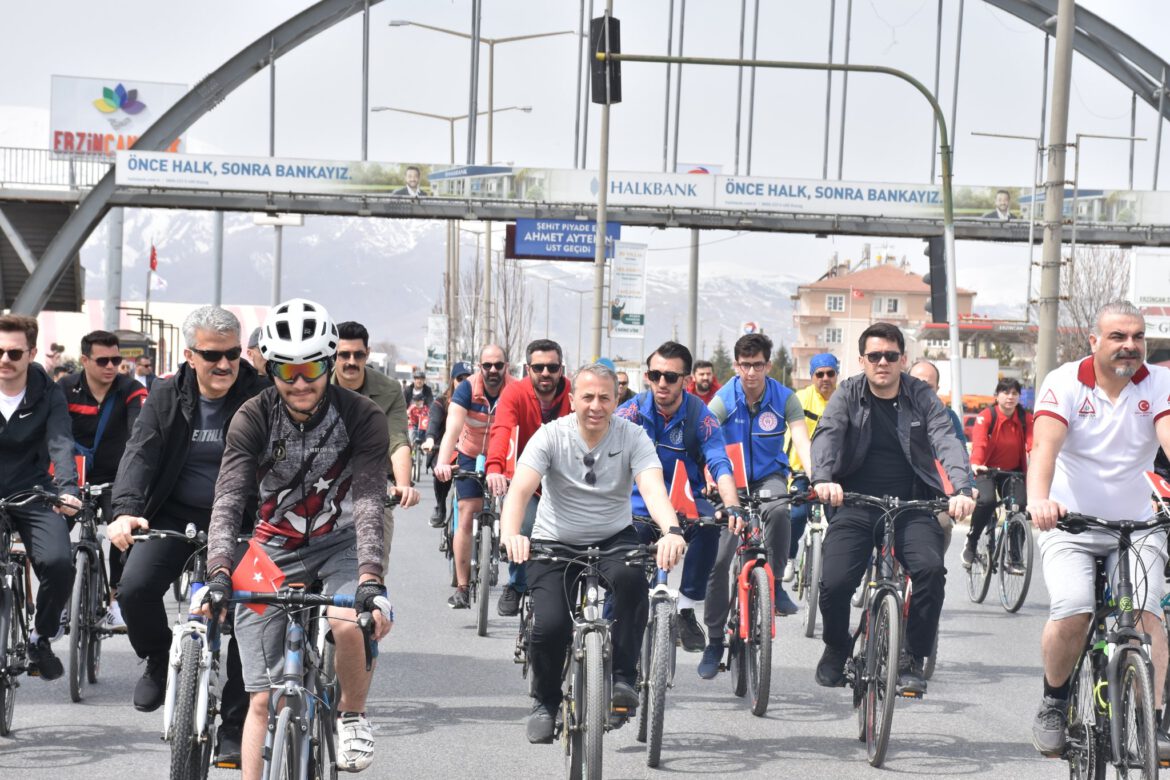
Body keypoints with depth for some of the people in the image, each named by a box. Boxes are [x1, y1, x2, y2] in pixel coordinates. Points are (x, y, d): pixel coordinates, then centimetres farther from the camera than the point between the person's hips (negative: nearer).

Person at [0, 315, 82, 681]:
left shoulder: (48, 395, -5)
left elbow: (61, 444, -17)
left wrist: (67, 489, -35)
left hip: (32, 493, -1)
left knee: (58, 562, -22)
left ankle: (40, 637, 3)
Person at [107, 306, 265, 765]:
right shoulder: (166, 398, -1)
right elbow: (140, 453, -10)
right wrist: (125, 511, -28)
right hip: (173, 516, 1)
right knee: (135, 589, -19)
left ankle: (235, 730, 6)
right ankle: (159, 660, 14)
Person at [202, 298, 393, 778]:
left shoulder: (362, 417, -16)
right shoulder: (253, 419, -14)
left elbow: (368, 501, -26)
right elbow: (228, 500, -23)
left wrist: (370, 579, -41)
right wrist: (220, 572, -40)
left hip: (340, 544, -1)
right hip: (275, 550, 1)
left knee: (350, 625, -32)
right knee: (264, 700, -4)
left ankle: (352, 715, -3)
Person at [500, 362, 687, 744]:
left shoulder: (632, 437, -11)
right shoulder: (551, 436, -12)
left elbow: (653, 487, -27)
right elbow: (520, 488, -25)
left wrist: (671, 531, -48)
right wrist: (510, 534, -46)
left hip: (613, 539, 1)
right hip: (555, 542, 0)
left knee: (630, 577, -34)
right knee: (550, 625, -20)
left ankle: (622, 677, -19)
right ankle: (545, 701, 10)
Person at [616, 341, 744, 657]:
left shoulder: (700, 416, -10)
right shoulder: (633, 411, -9)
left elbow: (720, 465, -20)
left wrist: (732, 506, -38)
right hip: (640, 504, 0)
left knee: (709, 522, -32)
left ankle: (686, 608, -20)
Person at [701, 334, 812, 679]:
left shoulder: (784, 398, -11)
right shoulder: (725, 400, -12)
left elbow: (802, 441, -21)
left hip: (768, 475, 0)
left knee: (778, 509, -37)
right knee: (719, 558, -9)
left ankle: (775, 585, -17)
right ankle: (714, 640, 4)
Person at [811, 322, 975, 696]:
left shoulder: (921, 396, 3)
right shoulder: (848, 394, 4)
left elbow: (947, 442, -9)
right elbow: (826, 435, -11)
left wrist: (962, 489, -28)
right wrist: (823, 479, -32)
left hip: (912, 507, 0)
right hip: (856, 506, 0)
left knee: (930, 569, -27)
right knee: (834, 581, -18)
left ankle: (912, 659, -8)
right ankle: (836, 649, 15)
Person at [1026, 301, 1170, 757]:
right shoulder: (1065, 383, -9)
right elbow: (1045, 445, -25)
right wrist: (1038, 499, -45)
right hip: (1070, 524, -2)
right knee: (1072, 614, -21)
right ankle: (1054, 702, 4)